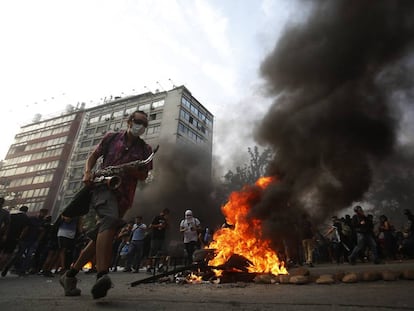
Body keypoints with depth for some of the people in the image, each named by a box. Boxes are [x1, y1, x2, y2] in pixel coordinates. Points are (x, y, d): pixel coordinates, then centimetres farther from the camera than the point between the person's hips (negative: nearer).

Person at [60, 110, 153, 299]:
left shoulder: (145, 149, 10)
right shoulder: (111, 138, 10)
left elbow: (143, 176, 9)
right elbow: (93, 156, 16)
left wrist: (130, 170, -12)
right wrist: (87, 172, -2)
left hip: (123, 195, 3)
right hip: (103, 186, -3)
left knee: (101, 236, 4)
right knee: (110, 220, -33)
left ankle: (70, 275, 21)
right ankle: (102, 275, -42)